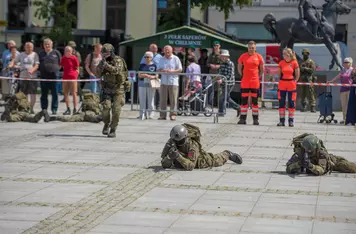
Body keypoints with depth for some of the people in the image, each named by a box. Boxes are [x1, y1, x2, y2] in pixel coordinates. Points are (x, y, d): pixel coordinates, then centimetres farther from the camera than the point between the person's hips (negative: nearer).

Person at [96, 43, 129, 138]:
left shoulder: (118, 61, -12)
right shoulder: (103, 61, 3)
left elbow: (116, 70, -30)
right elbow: (98, 73, -8)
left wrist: (106, 64, -39)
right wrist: (102, 64, -24)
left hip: (118, 88, -3)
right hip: (107, 88, 3)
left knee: (116, 110, -8)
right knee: (106, 107, -11)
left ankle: (113, 130, 1)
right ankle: (106, 124, 13)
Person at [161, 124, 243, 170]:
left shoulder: (192, 145, -43)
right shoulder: (170, 143, -34)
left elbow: (190, 166, -47)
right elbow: (164, 165, -32)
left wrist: (178, 157, -61)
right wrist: (170, 157, -54)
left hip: (200, 159, -5)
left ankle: (227, 155, 43)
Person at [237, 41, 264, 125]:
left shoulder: (259, 57, 2)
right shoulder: (243, 56, 3)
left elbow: (262, 69, 12)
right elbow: (239, 67, 14)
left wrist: (258, 76, 7)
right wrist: (242, 75, 8)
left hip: (255, 81, -1)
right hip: (245, 81, 1)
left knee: (255, 100, 2)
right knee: (244, 100, 2)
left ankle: (255, 119, 7)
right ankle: (243, 118, 6)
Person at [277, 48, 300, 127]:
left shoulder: (294, 63, -3)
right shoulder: (281, 63, 4)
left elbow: (297, 76, 3)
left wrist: (294, 82, 0)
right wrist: (281, 80, 5)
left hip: (291, 85, -2)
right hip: (282, 85, 3)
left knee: (291, 103, 1)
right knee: (281, 102, 3)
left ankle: (291, 120, 8)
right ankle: (282, 120, 9)